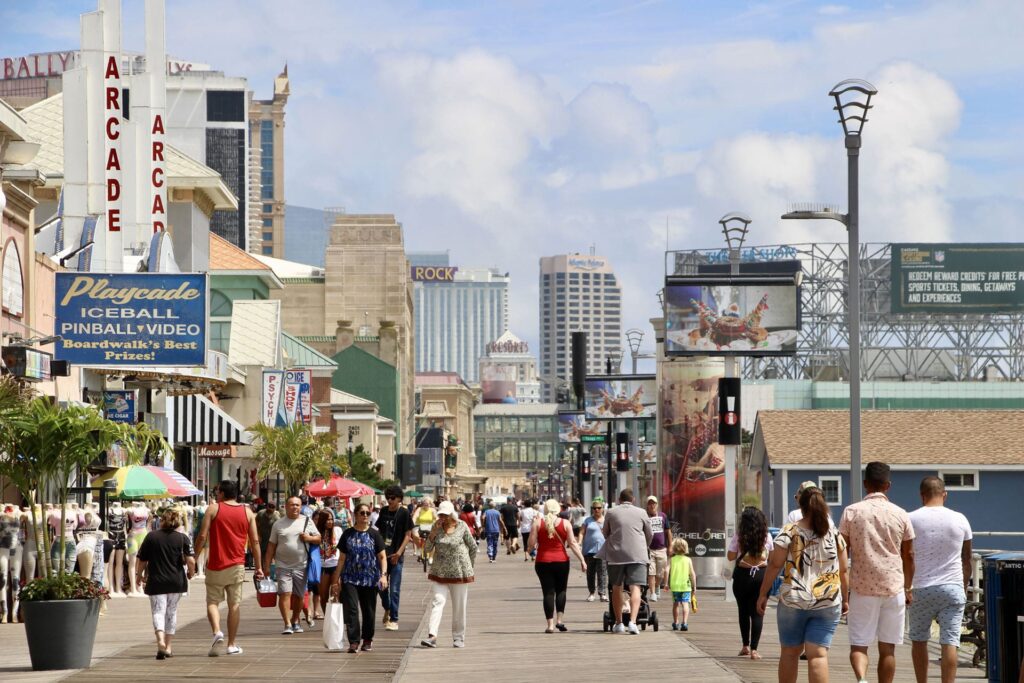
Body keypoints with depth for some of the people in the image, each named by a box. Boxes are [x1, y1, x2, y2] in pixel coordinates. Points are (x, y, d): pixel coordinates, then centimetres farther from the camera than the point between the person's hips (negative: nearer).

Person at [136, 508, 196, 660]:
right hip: (176, 581, 2)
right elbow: (191, 560, -11)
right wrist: (190, 573, 10)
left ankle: (160, 640, -28)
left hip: (156, 581, -2)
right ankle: (168, 646, 21)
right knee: (171, 612, 16)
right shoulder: (182, 538, -3)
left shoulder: (151, 537, -2)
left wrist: (140, 576, 19)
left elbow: (141, 560, 1)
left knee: (158, 611, -2)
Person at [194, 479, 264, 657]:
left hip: (216, 566, -2)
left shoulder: (213, 508, -3)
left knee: (212, 602, 6)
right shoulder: (247, 512, 6)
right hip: (237, 565, 2)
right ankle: (232, 645, 10)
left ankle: (217, 632, -19)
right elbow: (255, 541, 5)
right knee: (235, 604, 7)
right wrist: (259, 567, 10)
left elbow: (202, 537, -8)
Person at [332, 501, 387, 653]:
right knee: (351, 609, -11)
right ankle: (353, 642, -11)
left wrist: (383, 575, -12)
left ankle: (368, 640, 22)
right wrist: (336, 578, 7)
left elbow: (382, 557, 2)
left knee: (369, 611, 7)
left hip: (370, 579, 0)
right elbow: (342, 558, 9)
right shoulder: (348, 534, 6)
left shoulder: (374, 534, 3)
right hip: (350, 578, 0)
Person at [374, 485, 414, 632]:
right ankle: (387, 608, 35)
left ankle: (394, 620, 2)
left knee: (394, 589, -3)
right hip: (382, 553, 4)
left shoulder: (404, 513, -6)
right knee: (380, 585, 10)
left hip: (396, 556, -4)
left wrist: (399, 552, -15)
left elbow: (408, 535, -6)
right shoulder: (384, 511, 7)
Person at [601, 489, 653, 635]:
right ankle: (633, 621, -20)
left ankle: (618, 624, 17)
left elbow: (605, 533, 17)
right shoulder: (641, 513, 7)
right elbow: (650, 534, 16)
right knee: (635, 588, -4)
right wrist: (644, 547, 36)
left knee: (616, 588, 13)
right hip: (637, 555, -1)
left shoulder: (611, 513, 7)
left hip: (615, 555, 1)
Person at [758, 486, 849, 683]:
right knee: (818, 655, -3)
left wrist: (762, 594, 2)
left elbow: (774, 565, -5)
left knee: (790, 652, 12)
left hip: (793, 600, -1)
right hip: (828, 602, 1)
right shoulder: (835, 534, 5)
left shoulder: (789, 532, -3)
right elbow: (843, 571, 8)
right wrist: (845, 599, 19)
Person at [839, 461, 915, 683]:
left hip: (862, 588, -1)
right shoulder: (900, 514, 3)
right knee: (887, 648, 9)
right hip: (894, 587, 1)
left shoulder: (851, 512, -1)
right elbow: (908, 556, 8)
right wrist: (908, 588, 20)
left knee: (858, 645, 3)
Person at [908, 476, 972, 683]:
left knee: (919, 639, 14)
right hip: (953, 588, 1)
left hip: (921, 589, -1)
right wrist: (964, 587, 24)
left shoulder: (911, 519, -3)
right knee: (950, 643, -3)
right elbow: (966, 560, 12)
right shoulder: (960, 520, 3)